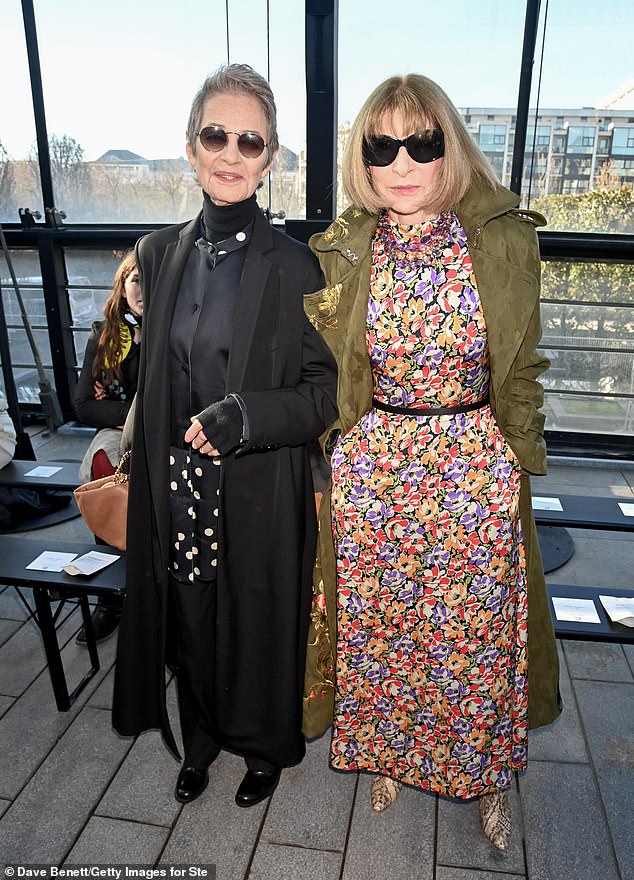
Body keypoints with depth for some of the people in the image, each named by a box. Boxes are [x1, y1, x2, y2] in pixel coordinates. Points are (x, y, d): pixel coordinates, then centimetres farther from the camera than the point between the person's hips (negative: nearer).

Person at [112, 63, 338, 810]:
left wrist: (246, 415, -24)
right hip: (176, 490, 4)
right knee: (189, 625, 20)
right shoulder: (159, 253, 3)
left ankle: (265, 749, 45)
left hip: (259, 496, -4)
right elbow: (151, 376, 11)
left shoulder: (293, 265, -11)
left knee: (258, 626, 15)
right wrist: (143, 467, 12)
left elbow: (327, 390, -9)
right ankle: (200, 741, 49)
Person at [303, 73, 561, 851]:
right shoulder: (340, 252, -3)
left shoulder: (505, 241, -6)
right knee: (378, 628, 16)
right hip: (372, 469, 1)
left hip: (477, 472, 0)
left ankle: (485, 773, 43)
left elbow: (523, 369, 3)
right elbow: (323, 375, 6)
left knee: (479, 636, 14)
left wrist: (523, 463, 5)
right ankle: (386, 754, 45)